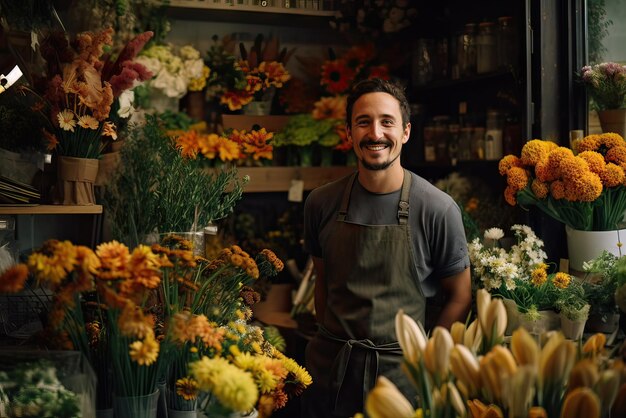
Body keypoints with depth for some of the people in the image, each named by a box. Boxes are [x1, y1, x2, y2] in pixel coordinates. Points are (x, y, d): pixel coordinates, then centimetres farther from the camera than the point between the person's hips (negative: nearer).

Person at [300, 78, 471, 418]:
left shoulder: (438, 210, -10)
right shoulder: (321, 203, -1)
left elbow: (460, 297, -1)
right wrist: (331, 343, 5)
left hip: (399, 371, -2)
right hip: (329, 366, 3)